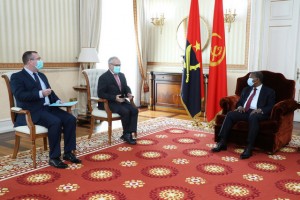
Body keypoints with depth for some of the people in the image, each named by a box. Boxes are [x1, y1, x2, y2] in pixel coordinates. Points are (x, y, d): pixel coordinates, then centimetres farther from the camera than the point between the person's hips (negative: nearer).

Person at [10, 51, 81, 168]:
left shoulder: (41, 75, 22)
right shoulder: (17, 77, -1)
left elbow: (50, 92, 24)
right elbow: (20, 95, -16)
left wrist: (57, 101, 3)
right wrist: (40, 93, -23)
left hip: (48, 108, 7)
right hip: (32, 111, -7)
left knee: (71, 119, -15)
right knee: (55, 122, -33)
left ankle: (68, 153, -7)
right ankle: (54, 157, -21)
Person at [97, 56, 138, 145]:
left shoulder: (122, 75, 12)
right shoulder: (103, 77, -10)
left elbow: (126, 88, 18)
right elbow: (101, 94, -15)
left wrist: (129, 93, -8)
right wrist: (114, 98, -26)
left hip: (121, 100, 7)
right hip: (109, 102, -7)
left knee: (134, 110, -18)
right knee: (125, 111, -29)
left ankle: (129, 134, -14)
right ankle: (126, 134, -10)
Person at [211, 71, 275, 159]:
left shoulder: (269, 91, 11)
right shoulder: (246, 89, 26)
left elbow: (271, 107, 0)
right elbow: (239, 102, 25)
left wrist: (260, 110, -20)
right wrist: (240, 106, 0)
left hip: (257, 113, -5)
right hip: (244, 111, 5)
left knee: (253, 117, -40)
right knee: (230, 114, -25)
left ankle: (249, 148, -42)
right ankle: (222, 142, -27)